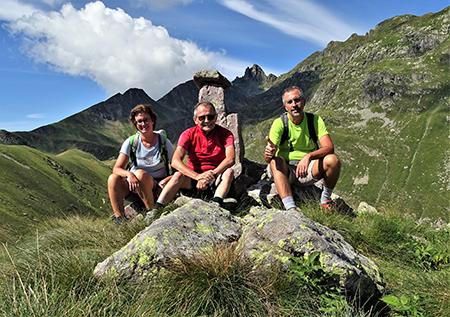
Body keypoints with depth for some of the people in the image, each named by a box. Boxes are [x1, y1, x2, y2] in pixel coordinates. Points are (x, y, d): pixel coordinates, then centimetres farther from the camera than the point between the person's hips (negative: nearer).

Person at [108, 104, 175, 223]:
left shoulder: (164, 142, -6)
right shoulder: (131, 142, -2)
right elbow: (116, 168, -8)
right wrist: (129, 174, -32)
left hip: (155, 189, -2)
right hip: (134, 186, 2)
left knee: (140, 173, -33)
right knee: (113, 179, -27)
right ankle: (120, 220, -22)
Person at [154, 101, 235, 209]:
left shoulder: (225, 134, -4)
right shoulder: (188, 134, -4)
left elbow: (230, 159, -21)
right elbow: (175, 161, -17)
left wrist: (212, 175, -37)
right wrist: (198, 176, -32)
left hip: (216, 181, 0)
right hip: (194, 179, 1)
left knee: (229, 171, -29)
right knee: (179, 175, -28)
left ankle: (216, 204, -48)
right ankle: (157, 208, -33)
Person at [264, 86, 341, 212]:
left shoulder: (315, 120, -5)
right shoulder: (279, 123, -10)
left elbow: (329, 148, -16)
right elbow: (268, 158, -18)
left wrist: (308, 156, -36)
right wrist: (269, 153, -44)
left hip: (308, 170, 2)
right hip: (285, 171, -1)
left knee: (333, 160, -24)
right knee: (275, 161, -33)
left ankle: (325, 199, 0)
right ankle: (291, 208, -40)